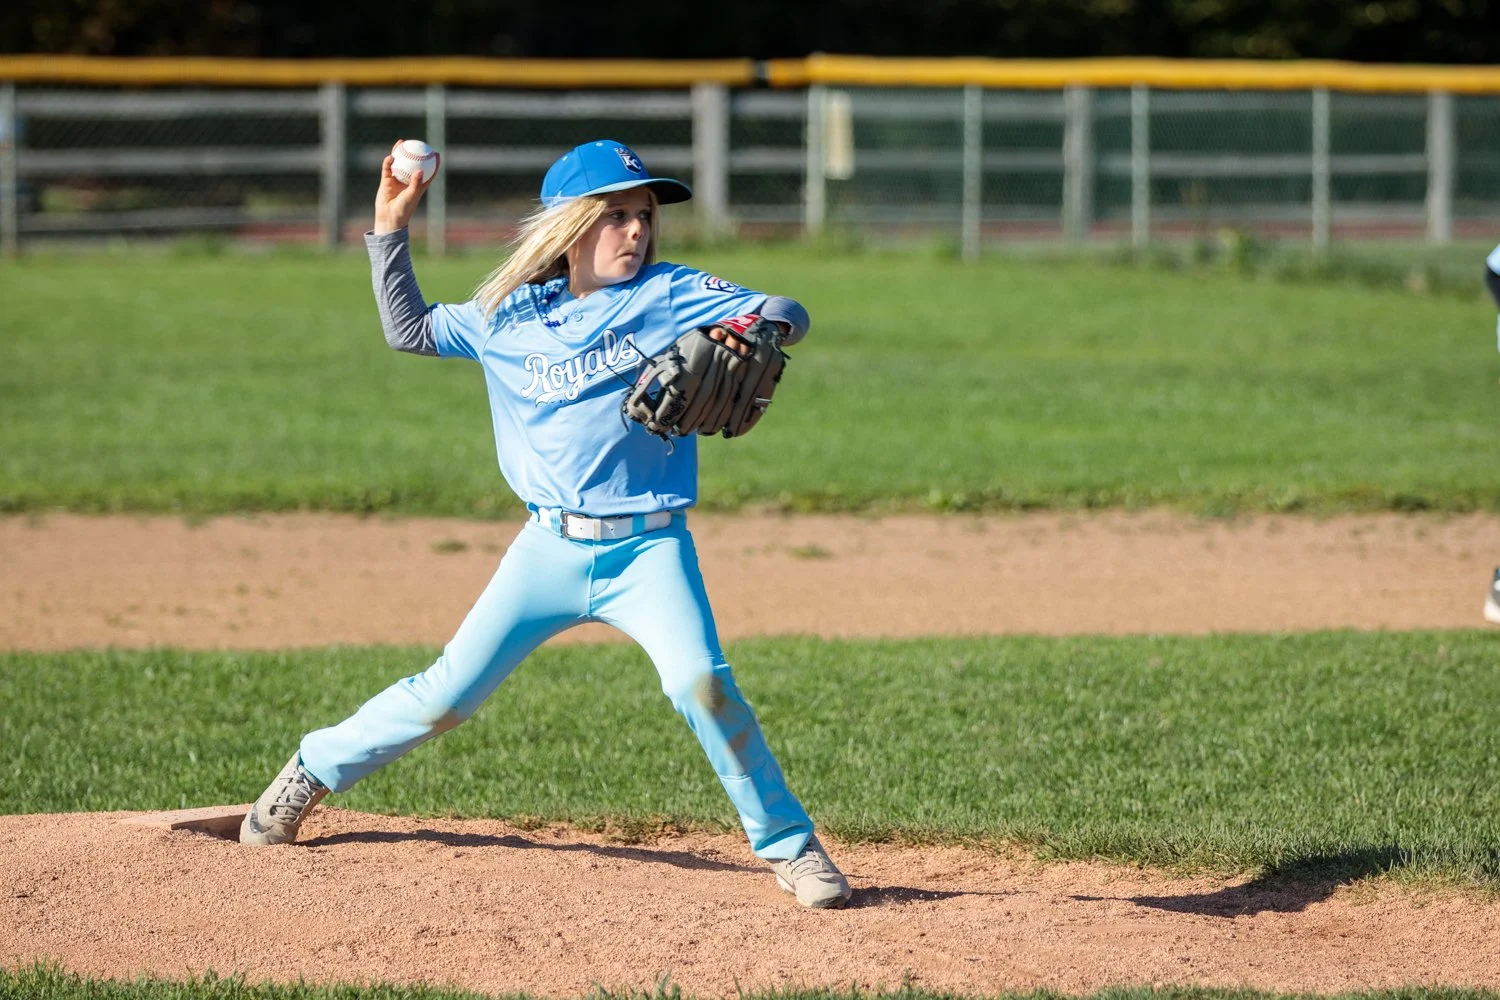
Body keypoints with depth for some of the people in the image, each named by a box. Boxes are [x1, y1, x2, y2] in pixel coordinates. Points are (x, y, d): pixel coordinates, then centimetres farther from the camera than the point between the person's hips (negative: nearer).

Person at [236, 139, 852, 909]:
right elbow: (408, 331, 18)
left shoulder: (670, 296, -2)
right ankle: (313, 772, 27)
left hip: (648, 552, -2)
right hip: (550, 549, 2)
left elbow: (788, 314, -8)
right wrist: (390, 226, 9)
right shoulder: (512, 317, 6)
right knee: (449, 693, 4)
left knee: (701, 685, -22)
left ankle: (788, 846, -8)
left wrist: (761, 328, -32)